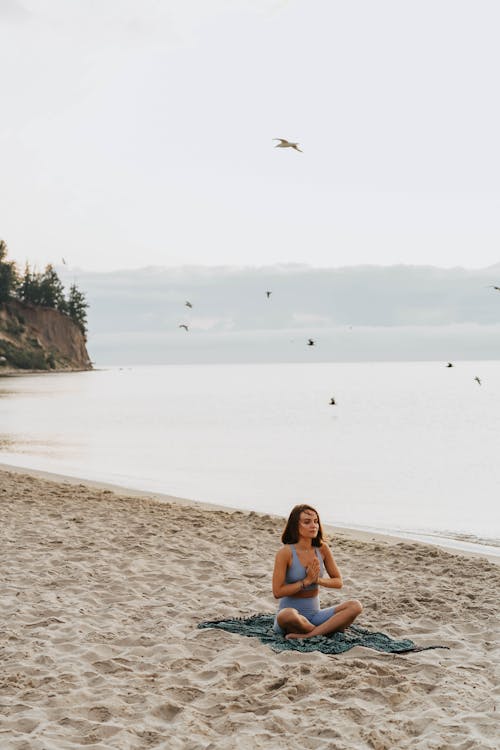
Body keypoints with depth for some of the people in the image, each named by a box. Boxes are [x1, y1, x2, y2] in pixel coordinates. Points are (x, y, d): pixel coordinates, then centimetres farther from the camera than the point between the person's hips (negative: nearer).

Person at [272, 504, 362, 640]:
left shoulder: (322, 549, 1)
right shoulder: (285, 553, -12)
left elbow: (338, 582, 8)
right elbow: (277, 592, -14)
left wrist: (318, 579, -11)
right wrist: (306, 581, -16)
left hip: (314, 614, 5)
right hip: (292, 612, -5)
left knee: (355, 606, -17)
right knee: (287, 615, -42)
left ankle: (308, 635, -27)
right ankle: (326, 630, -15)